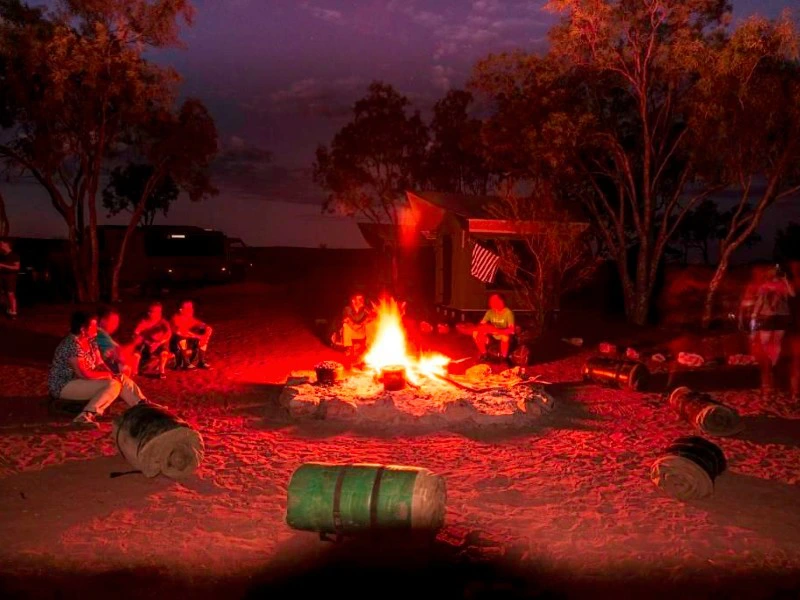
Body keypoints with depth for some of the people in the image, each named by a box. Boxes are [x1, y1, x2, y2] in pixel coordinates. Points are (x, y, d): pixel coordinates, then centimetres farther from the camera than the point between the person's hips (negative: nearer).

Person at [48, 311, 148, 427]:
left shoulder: (90, 342, 4)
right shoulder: (71, 345, -24)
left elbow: (100, 364, 7)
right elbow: (83, 373, -27)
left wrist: (113, 374, -12)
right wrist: (108, 375, -15)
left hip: (82, 380, 10)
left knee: (122, 379, 2)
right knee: (112, 385, -25)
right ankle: (86, 416, -36)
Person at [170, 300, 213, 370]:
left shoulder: (192, 319, -2)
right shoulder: (176, 318, -17)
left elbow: (208, 328, -7)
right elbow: (180, 331, -32)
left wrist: (204, 338, -26)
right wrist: (198, 336, -34)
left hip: (188, 343, 6)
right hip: (176, 344, -5)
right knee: (181, 335, -36)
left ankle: (201, 361, -10)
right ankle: (186, 363, -27)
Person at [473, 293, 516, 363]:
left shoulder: (508, 312, -19)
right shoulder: (490, 312, -5)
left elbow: (511, 329, -28)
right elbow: (481, 324, -4)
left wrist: (498, 331, -41)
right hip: (493, 336, 5)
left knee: (505, 337, -40)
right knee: (476, 334, -16)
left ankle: (504, 358, -17)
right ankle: (484, 354, 4)